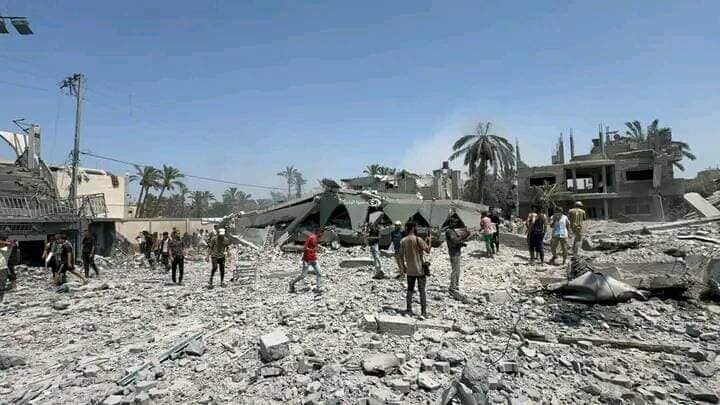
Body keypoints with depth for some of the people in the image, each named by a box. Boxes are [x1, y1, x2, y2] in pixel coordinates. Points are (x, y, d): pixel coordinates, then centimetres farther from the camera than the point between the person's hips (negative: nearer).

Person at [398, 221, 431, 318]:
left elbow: (401, 256, 4)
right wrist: (429, 241, 6)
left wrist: (403, 267, 15)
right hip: (420, 270, -4)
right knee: (422, 290, 4)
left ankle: (408, 310, 17)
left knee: (410, 290, 14)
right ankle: (424, 312, 7)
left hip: (410, 270, 4)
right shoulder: (418, 239, -16)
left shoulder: (403, 241, -1)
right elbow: (428, 250, -9)